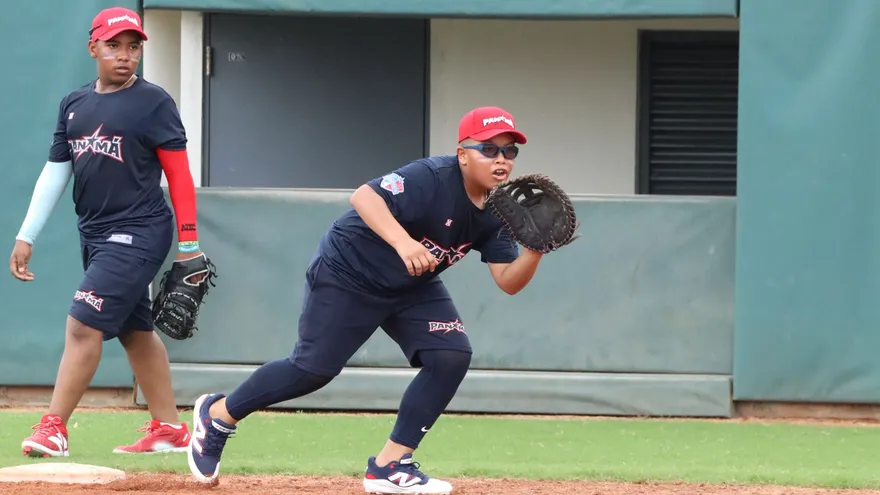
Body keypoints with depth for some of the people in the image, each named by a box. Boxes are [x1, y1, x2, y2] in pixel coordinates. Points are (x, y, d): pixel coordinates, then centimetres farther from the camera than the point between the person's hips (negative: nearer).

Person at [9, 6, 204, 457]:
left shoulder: (153, 103, -6)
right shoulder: (74, 105, 12)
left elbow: (179, 173, -7)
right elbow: (55, 172, 15)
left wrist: (189, 245, -10)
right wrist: (26, 237, 10)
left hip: (138, 234, -7)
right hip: (96, 235, 7)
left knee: (84, 324, -15)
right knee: (135, 331, 12)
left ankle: (53, 429, -15)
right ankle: (169, 430, 20)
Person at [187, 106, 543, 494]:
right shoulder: (432, 179, -30)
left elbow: (508, 282, -9)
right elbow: (364, 197, -41)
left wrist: (536, 250, -30)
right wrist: (402, 242, -55)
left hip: (413, 288, 7)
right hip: (348, 273, -7)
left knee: (451, 357, -12)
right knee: (314, 368, -4)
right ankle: (217, 414, 21)